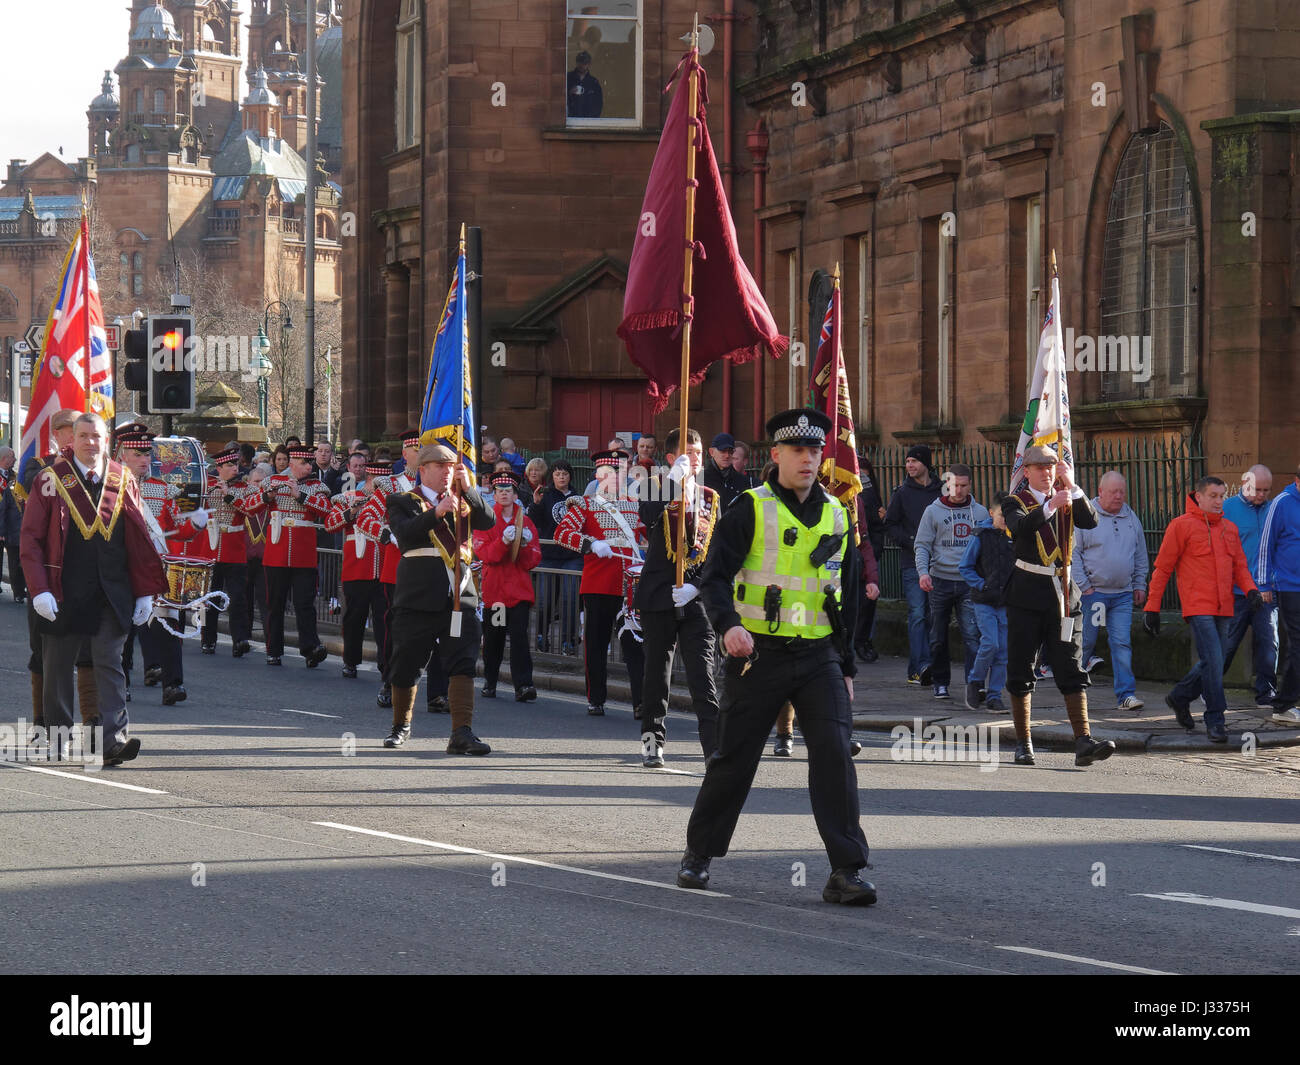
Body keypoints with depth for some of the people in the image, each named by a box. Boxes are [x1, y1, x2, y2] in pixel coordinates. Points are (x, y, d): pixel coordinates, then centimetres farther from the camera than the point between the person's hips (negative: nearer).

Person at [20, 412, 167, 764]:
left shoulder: (123, 481, 7)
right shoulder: (50, 481, 0)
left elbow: (139, 540, 10)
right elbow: (31, 538, -2)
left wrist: (145, 591, 6)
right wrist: (40, 590, -12)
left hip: (112, 594, 1)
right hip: (64, 595, -1)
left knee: (109, 663, -6)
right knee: (58, 666, 8)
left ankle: (115, 738, -13)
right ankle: (59, 734, 21)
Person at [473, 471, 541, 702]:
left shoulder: (526, 523, 9)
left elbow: (532, 561, 5)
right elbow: (484, 554, -9)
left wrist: (526, 544, -14)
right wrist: (503, 541, -23)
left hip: (519, 589, 0)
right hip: (493, 588, 0)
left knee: (519, 635, -12)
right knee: (493, 638, 7)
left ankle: (523, 685, -18)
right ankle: (489, 683, 23)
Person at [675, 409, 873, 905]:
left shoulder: (837, 515, 11)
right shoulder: (750, 509, -4)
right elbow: (715, 576, -11)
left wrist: (846, 666, 17)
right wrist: (728, 625, -31)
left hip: (819, 658, 3)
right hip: (759, 655, -3)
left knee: (834, 752, -11)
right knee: (734, 758, 5)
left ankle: (846, 872, -11)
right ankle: (699, 853, 25)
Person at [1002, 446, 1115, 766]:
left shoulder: (1067, 502, 13)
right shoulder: (1016, 502, 1)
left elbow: (1090, 522, -5)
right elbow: (1021, 527, -21)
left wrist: (1072, 487, -12)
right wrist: (1050, 505, -34)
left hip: (1063, 593, 3)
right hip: (1027, 594, -3)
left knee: (1072, 669, -5)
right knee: (1021, 671, 2)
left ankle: (1084, 741, -13)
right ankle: (1023, 743, 11)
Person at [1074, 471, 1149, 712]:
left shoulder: (1131, 518, 11)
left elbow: (1140, 556, 20)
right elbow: (1072, 553, -6)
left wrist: (1139, 585, 15)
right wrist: (1084, 586, -9)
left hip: (1123, 594, 3)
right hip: (1092, 591, -3)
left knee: (1122, 643, -3)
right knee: (1086, 640, 3)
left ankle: (1126, 694, -5)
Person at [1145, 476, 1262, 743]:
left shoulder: (1229, 529, 15)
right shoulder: (1182, 525, -2)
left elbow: (1240, 566, 18)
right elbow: (1162, 568, 0)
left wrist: (1250, 589, -3)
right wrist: (1152, 607, -2)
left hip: (1223, 608, 6)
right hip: (1198, 606, -6)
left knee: (1212, 663, 10)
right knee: (1213, 661, -13)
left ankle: (1180, 697, 32)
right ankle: (1215, 720, -8)